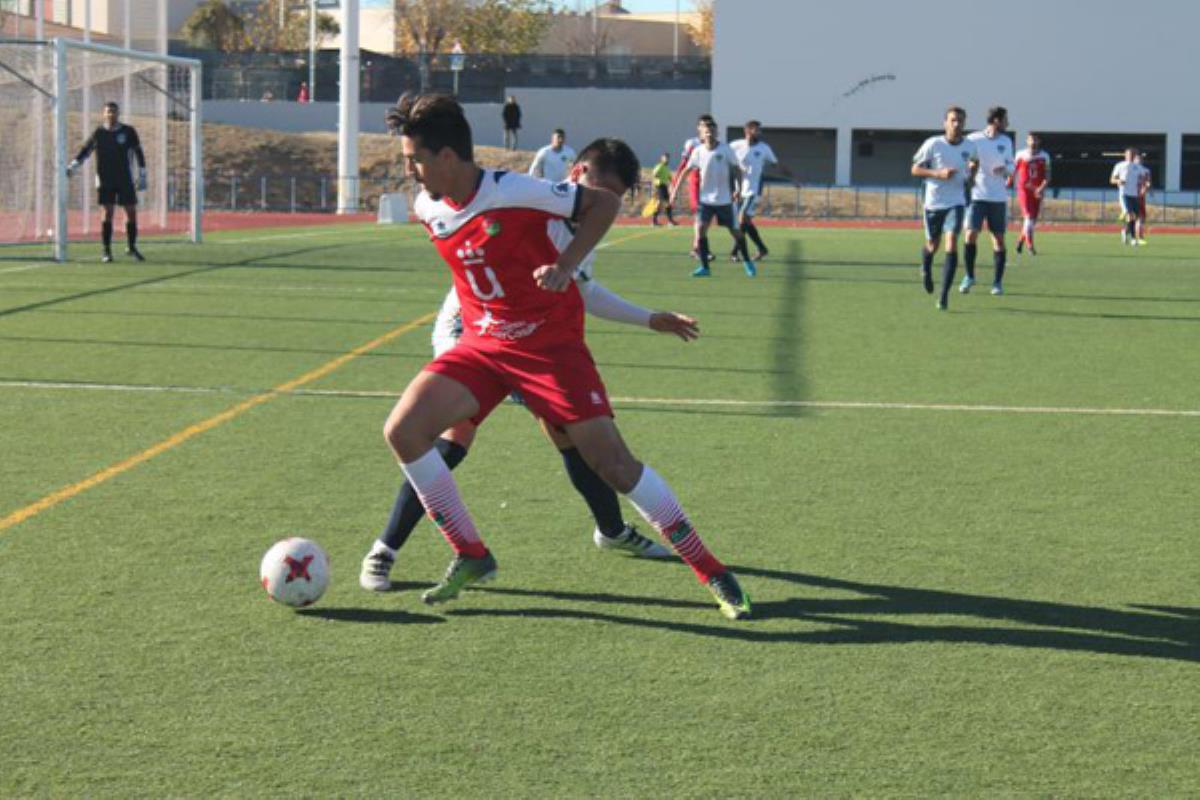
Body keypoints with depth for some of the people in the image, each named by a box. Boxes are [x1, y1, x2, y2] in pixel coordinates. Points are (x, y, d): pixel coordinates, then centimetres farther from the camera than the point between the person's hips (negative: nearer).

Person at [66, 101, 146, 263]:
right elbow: (85, 151, 7)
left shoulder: (128, 132, 1)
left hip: (125, 180, 1)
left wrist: (142, 177, 3)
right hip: (105, 181, -1)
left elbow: (139, 153, 6)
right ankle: (106, 251, 1)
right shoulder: (98, 133, 2)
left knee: (131, 212, 0)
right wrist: (72, 166, -6)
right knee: (107, 213, -4)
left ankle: (131, 247, 16)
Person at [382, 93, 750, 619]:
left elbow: (604, 203, -12)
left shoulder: (514, 192, -21)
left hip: (551, 343, -5)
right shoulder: (428, 208, -3)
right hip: (481, 344, 6)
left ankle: (712, 573, 4)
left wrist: (566, 265, -24)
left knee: (613, 462, -10)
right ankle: (470, 557, 2)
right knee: (402, 430, -13)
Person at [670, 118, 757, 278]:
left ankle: (747, 262, 26)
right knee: (700, 229, -13)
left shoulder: (725, 149, -9)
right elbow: (686, 170, 4)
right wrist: (675, 189, 0)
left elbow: (736, 169, -1)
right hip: (705, 198, 1)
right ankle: (704, 267, -7)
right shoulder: (698, 151, -3)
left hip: (724, 199, -1)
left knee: (735, 231, 5)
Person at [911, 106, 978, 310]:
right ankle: (926, 270, 50)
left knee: (952, 243, -17)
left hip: (956, 203, 1)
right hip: (933, 202, -1)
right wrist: (938, 173, -20)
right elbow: (915, 169, -6)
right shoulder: (933, 144, -10)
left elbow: (975, 161, 23)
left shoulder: (969, 146, 0)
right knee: (932, 245, 13)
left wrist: (970, 175, 3)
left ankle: (944, 294, -16)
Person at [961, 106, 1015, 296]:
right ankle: (969, 276, 8)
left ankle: (998, 282, 10)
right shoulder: (973, 139, -3)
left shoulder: (1006, 141, 7)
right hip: (977, 195, -3)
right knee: (970, 235, -12)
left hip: (999, 197, 3)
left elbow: (1011, 164, 15)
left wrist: (1005, 169, -7)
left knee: (999, 238, 2)